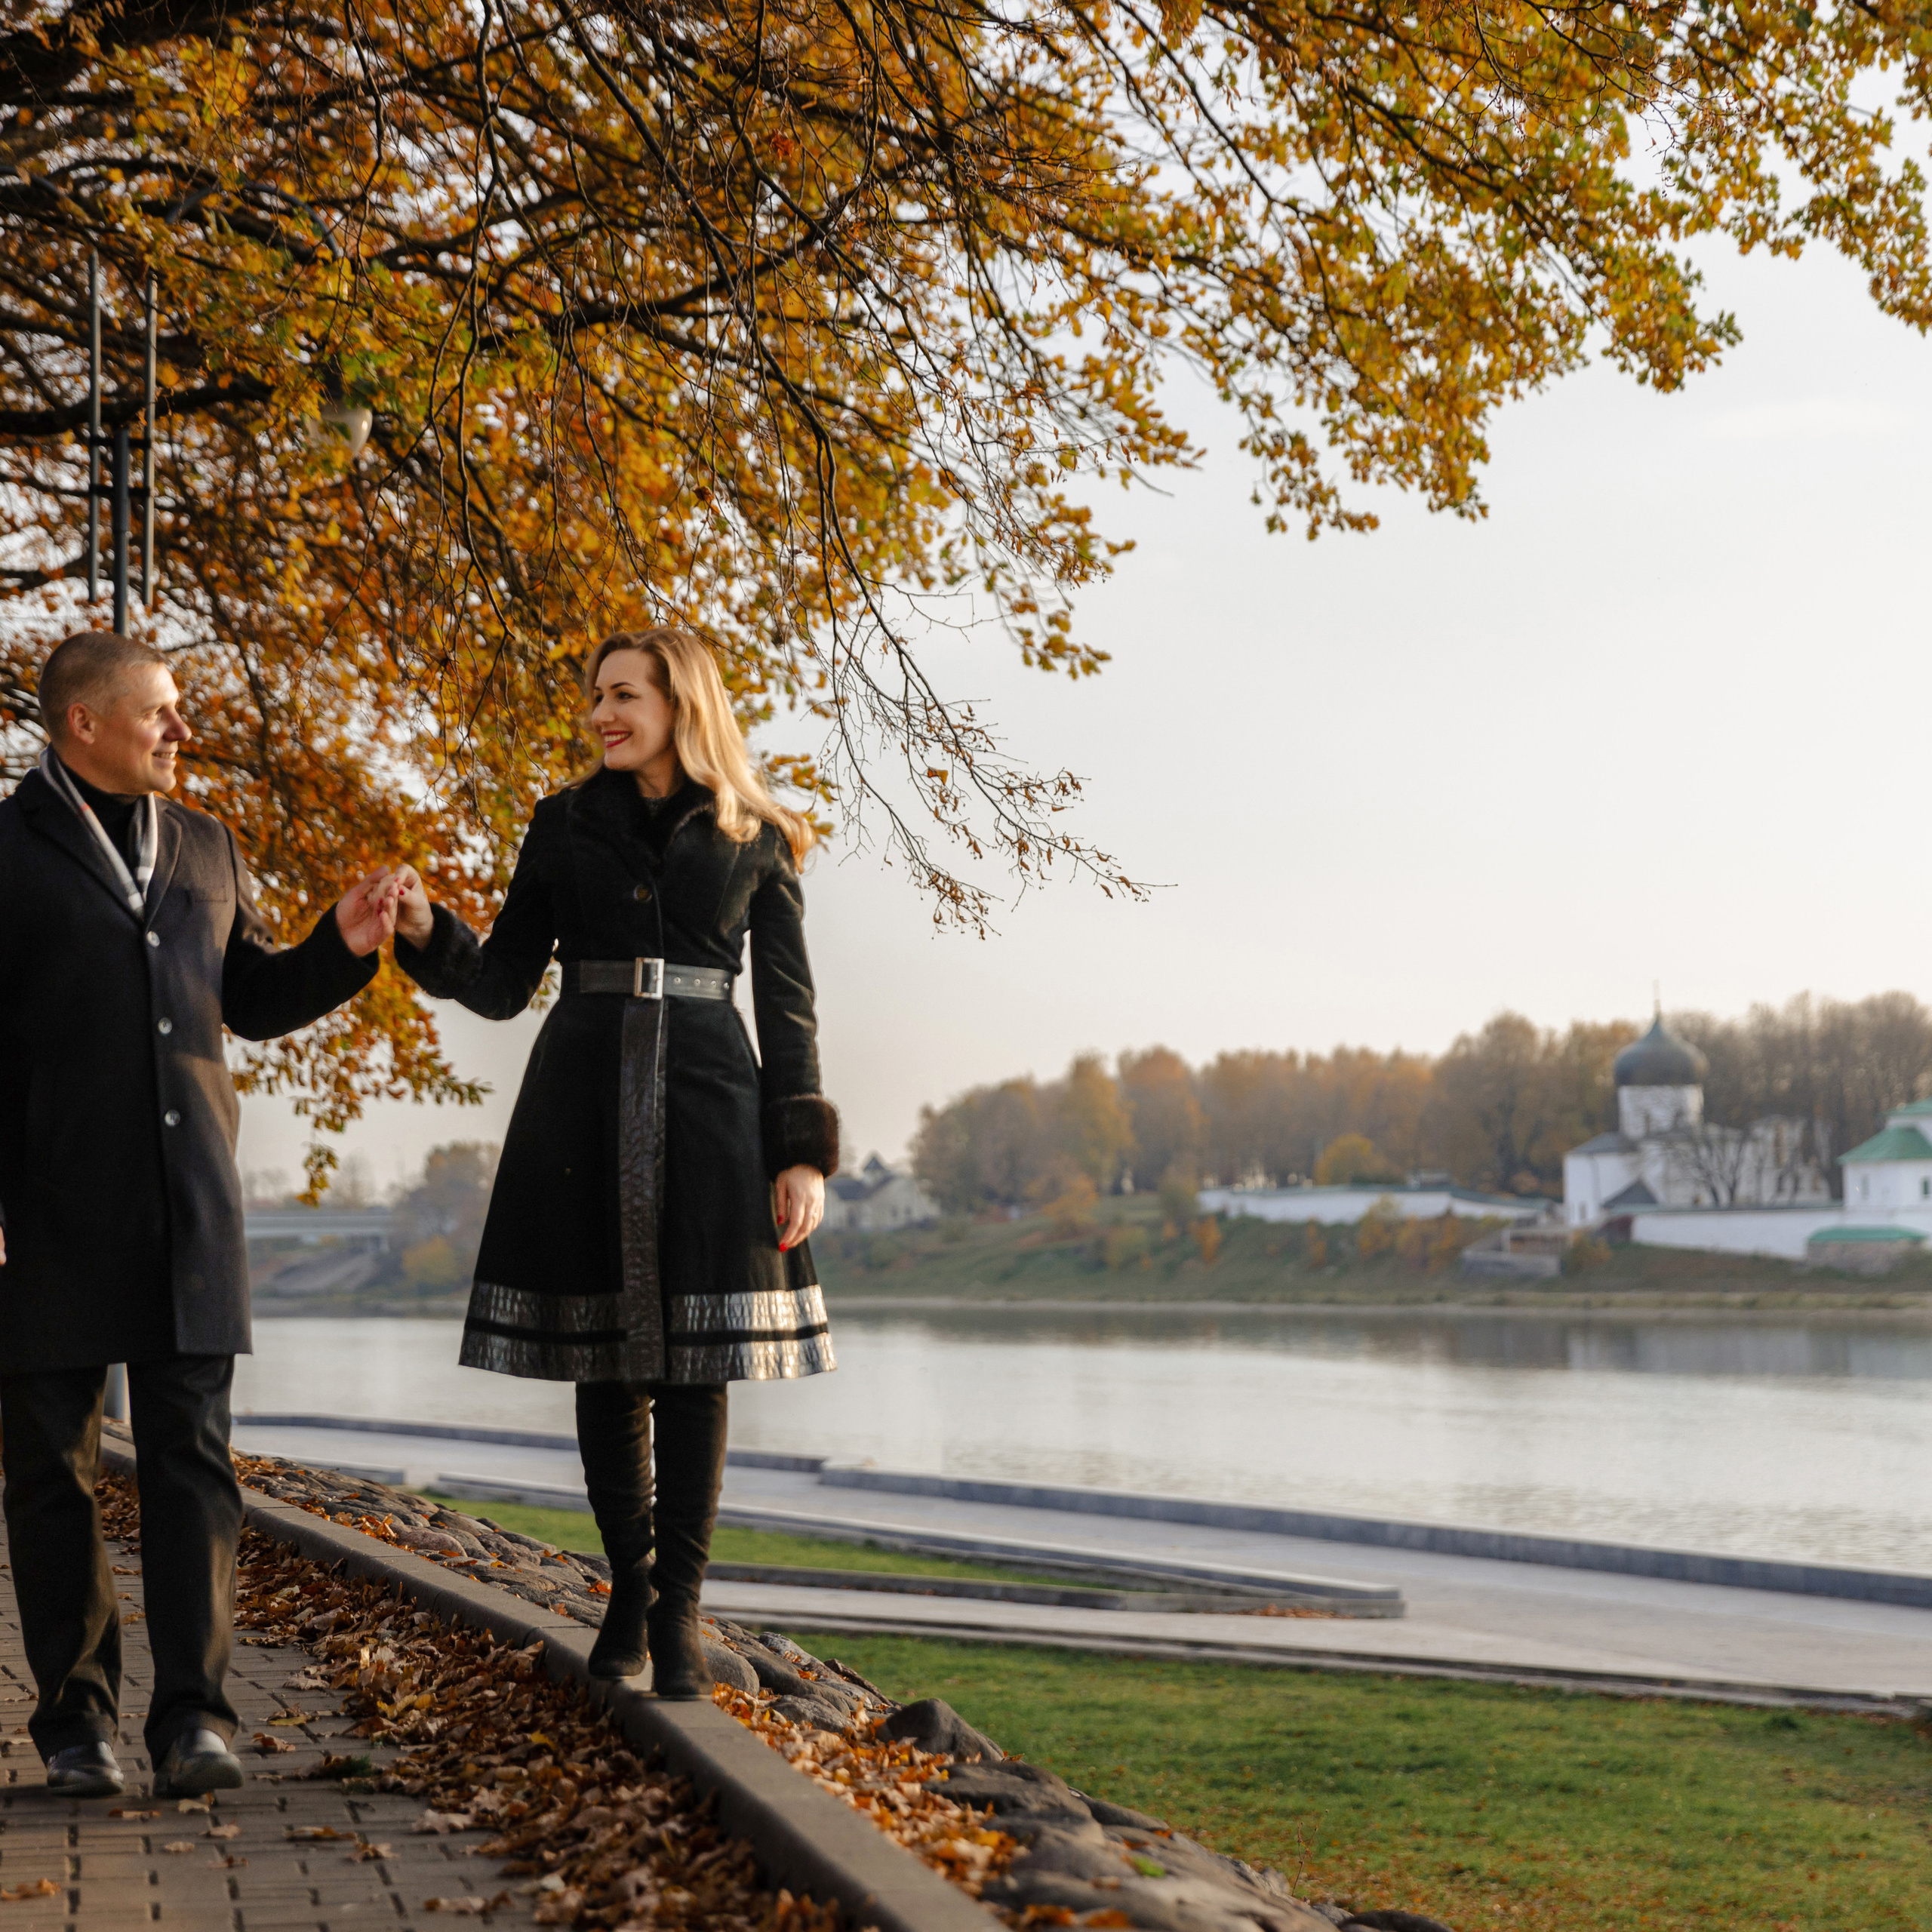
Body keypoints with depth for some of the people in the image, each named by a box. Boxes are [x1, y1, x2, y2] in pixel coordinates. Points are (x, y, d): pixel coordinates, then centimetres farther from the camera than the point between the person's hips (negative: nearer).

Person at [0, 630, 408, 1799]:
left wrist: (342, 948, 6)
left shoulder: (207, 850, 16)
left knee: (193, 1459, -3)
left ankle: (195, 1719, -2)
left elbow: (254, 1001, 24)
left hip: (188, 1204, 4)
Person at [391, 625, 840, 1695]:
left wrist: (803, 1153, -2)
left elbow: (787, 1005, 5)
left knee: (695, 1359, -4)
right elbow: (503, 982, 10)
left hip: (707, 1098, -1)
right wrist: (427, 934, -9)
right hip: (583, 1098, 2)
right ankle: (627, 1591, 17)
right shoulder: (565, 824, 11)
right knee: (605, 1361, 3)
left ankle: (679, 1609, 3)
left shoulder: (756, 840, 7)